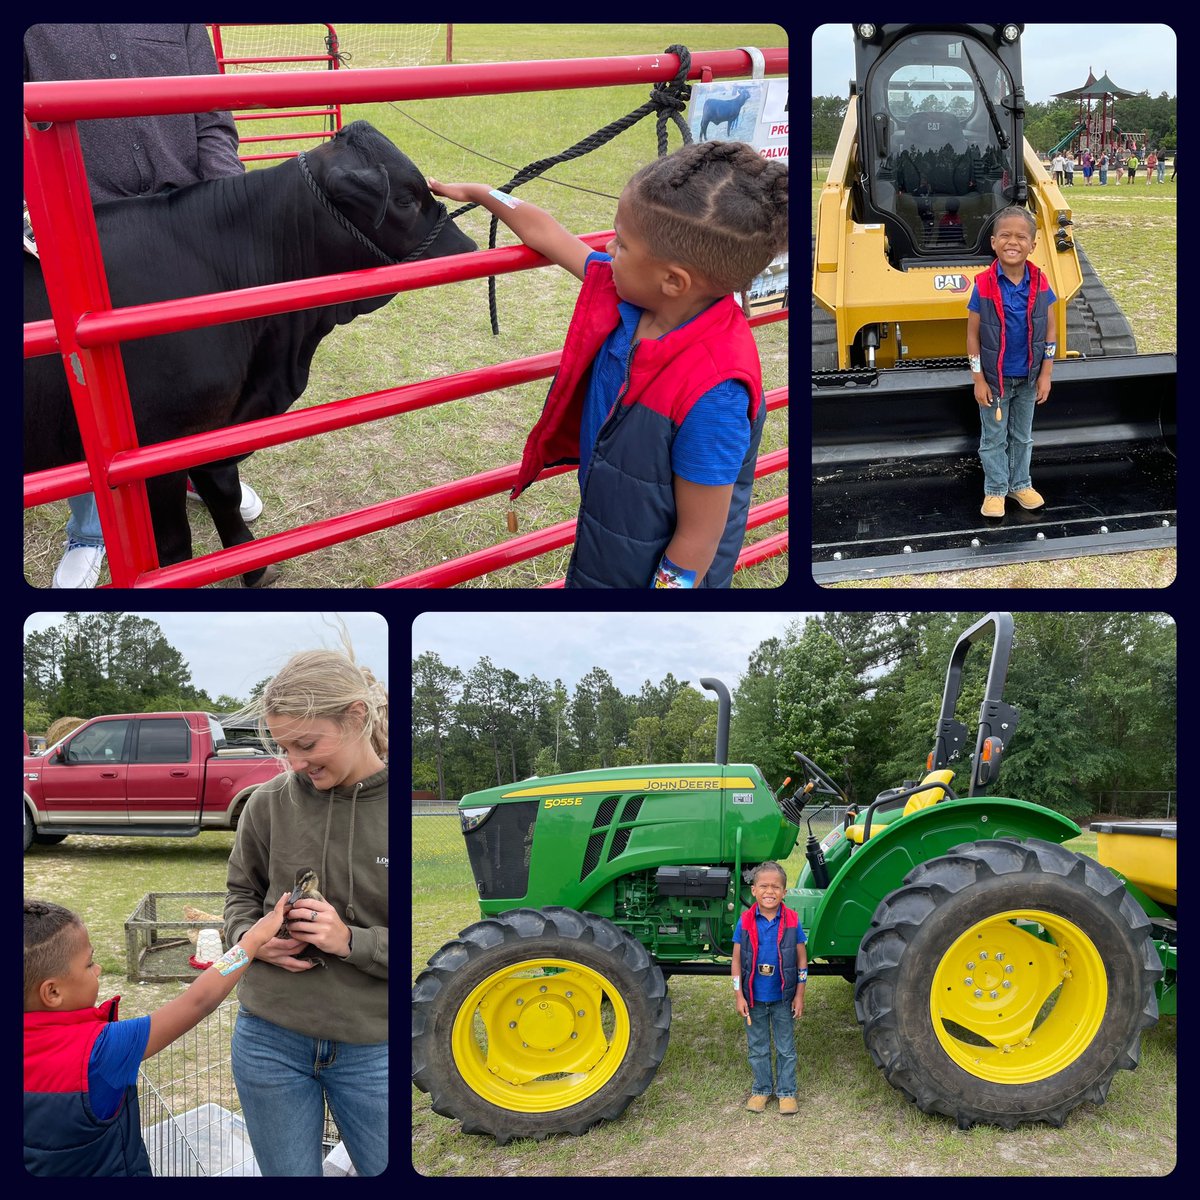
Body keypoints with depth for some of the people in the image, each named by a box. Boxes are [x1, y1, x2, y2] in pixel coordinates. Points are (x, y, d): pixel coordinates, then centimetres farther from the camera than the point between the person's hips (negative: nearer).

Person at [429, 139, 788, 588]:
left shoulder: (712, 393, -36)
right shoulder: (625, 292, -13)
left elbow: (699, 538, -29)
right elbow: (547, 233, 5)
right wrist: (478, 193, 16)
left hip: (653, 573, -7)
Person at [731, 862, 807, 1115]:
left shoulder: (792, 921, -10)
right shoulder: (745, 921, -10)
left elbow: (801, 960, -2)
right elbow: (737, 960, -4)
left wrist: (799, 996, -3)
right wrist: (739, 996, -6)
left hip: (783, 998, 0)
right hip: (754, 998, 1)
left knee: (786, 1048, 12)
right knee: (758, 1048, 15)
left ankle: (786, 1091, 28)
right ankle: (761, 1089, 32)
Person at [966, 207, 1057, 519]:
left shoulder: (1040, 284, -9)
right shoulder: (984, 286, -16)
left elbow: (1049, 330, -1)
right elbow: (973, 334, -10)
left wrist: (1045, 374, -3)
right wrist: (978, 380, -10)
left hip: (1028, 378, 2)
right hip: (994, 378, -2)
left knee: (1022, 436, 18)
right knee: (993, 438, 11)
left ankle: (1020, 484, 35)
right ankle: (995, 490, 26)